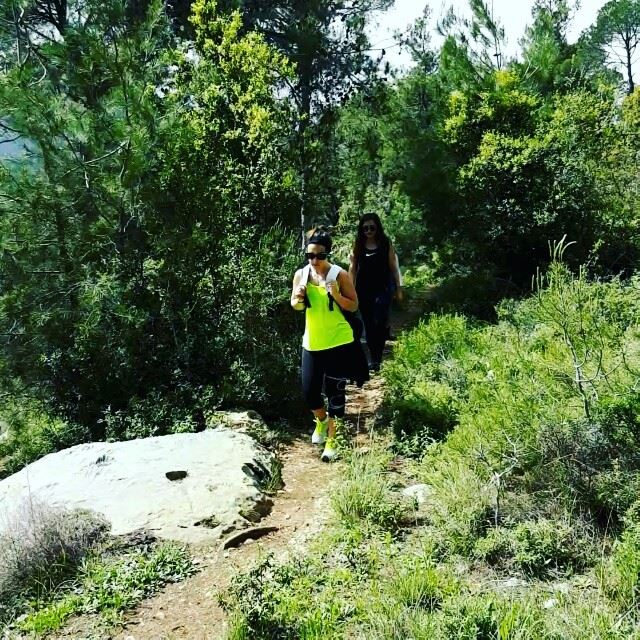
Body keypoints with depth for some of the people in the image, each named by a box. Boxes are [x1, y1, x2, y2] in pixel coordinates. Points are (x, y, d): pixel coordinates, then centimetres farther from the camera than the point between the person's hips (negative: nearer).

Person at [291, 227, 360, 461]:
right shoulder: (301, 274, -2)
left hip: (339, 343, -3)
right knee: (309, 392, 7)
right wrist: (298, 299, -14)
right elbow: (295, 306, 10)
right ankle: (321, 421, 40)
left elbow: (354, 306, -6)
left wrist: (336, 295, -24)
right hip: (312, 343, 4)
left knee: (335, 392, 5)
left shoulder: (340, 275, -12)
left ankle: (331, 440, 21)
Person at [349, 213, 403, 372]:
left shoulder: (386, 244, -1)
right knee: (369, 325, 9)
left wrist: (399, 289, 3)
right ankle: (373, 357, 21)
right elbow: (353, 268, 7)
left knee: (379, 323, -14)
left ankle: (376, 359, 3)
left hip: (383, 288, -2)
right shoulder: (358, 245, 3)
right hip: (363, 290, 3)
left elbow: (393, 267, 3)